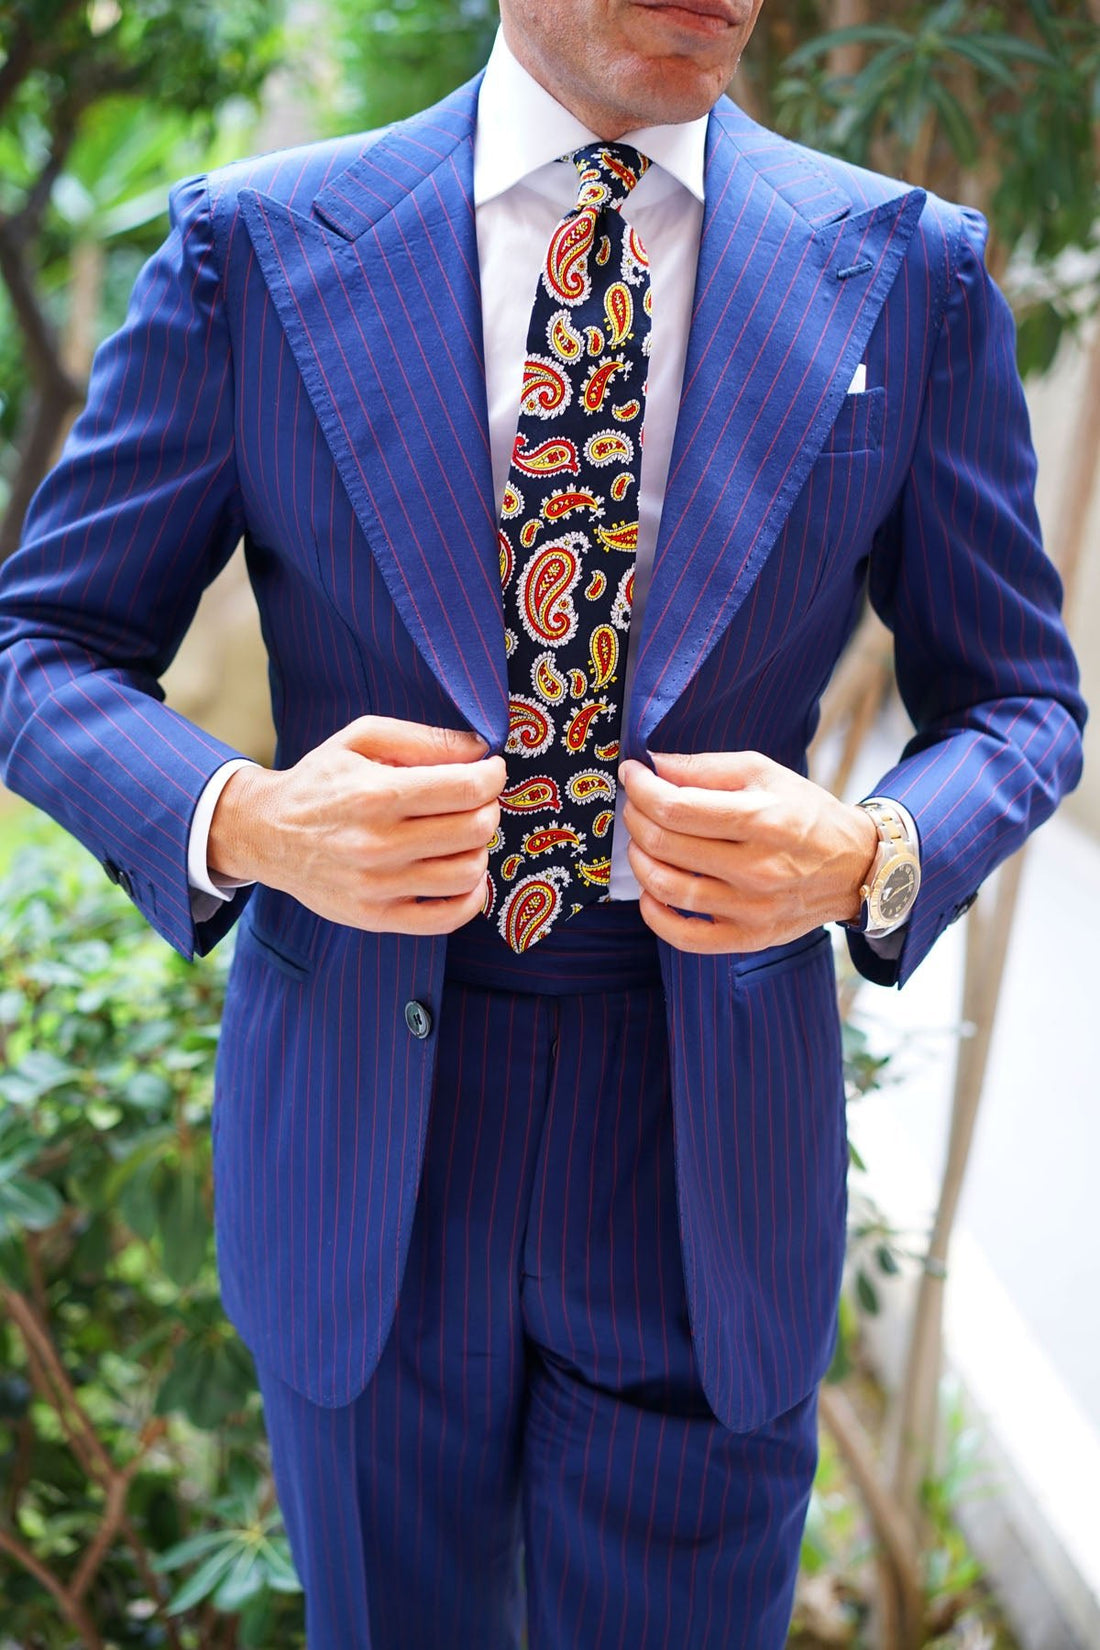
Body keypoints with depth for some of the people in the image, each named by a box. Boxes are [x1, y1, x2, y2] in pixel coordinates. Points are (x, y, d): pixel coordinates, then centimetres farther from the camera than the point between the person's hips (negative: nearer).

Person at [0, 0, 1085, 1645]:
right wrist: (242, 821, -22)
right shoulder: (256, 246, -5)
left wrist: (870, 860, -18)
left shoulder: (909, 271, -3)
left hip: (709, 1141, 0)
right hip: (358, 1129, 0)